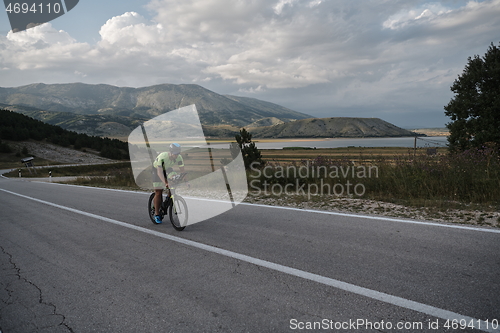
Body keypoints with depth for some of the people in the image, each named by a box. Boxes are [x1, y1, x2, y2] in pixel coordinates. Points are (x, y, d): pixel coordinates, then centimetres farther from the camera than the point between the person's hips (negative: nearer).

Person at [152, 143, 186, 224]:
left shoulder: (179, 158, -23)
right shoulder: (162, 157, -37)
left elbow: (182, 171, -16)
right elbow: (160, 172, -43)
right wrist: (165, 183, -55)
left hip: (168, 169, 5)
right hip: (156, 171, -4)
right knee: (158, 192, -8)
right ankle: (157, 214, 2)